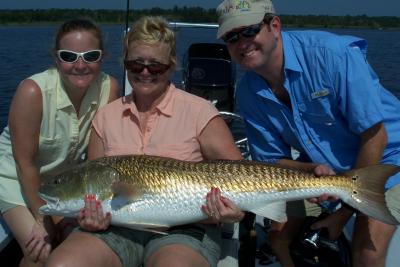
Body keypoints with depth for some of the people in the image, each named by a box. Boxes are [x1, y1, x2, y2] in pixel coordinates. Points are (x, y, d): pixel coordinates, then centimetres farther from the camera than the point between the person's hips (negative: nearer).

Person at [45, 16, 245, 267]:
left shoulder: (199, 111, -1)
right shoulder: (107, 116, 10)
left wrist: (234, 208, -20)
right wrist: (91, 215, -6)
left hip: (184, 228, -3)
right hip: (116, 225, 3)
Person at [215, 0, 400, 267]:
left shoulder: (332, 53, -29)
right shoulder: (248, 93, -11)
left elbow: (375, 136, -25)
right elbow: (273, 160, -2)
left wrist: (345, 211, -18)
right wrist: (313, 170, -25)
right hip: (319, 168, 5)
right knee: (280, 235, -2)